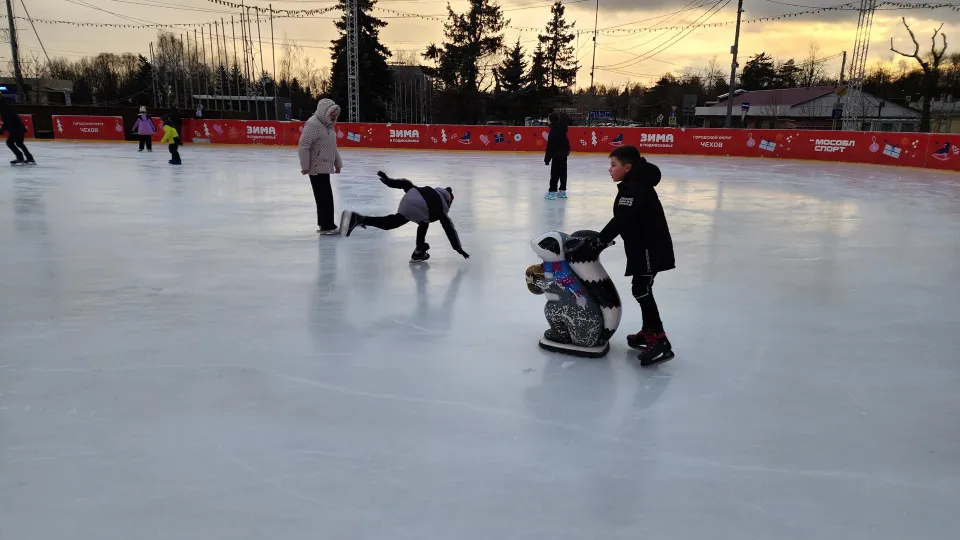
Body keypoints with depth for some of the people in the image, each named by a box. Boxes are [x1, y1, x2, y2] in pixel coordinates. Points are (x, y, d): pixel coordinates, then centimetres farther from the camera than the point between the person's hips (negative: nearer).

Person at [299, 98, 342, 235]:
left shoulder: (328, 124, 15)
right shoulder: (313, 124, -16)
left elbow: (333, 147, 23)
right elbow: (304, 146, -20)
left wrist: (337, 164, 22)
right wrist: (305, 166, -20)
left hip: (325, 167, 10)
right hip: (317, 168, -10)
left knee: (325, 196, 16)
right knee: (325, 197, -9)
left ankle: (324, 223, 27)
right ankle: (327, 226, -5)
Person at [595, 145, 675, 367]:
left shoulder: (634, 189, -20)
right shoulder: (635, 186, 13)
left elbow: (621, 220, -24)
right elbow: (625, 220, 13)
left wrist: (601, 240, -16)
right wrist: (605, 237, 6)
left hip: (650, 247, -11)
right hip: (645, 245, 11)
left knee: (641, 290, -12)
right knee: (642, 289, 18)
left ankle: (660, 341, -13)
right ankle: (649, 331, 30)